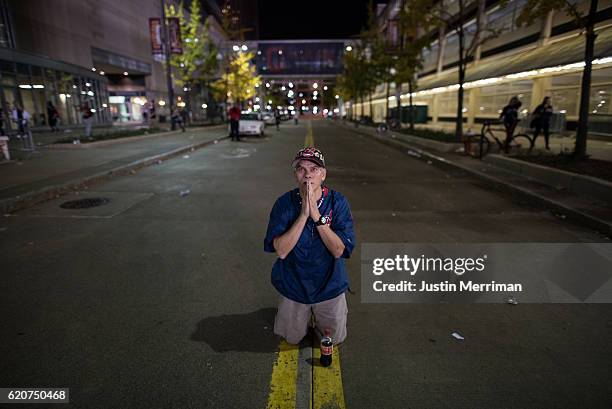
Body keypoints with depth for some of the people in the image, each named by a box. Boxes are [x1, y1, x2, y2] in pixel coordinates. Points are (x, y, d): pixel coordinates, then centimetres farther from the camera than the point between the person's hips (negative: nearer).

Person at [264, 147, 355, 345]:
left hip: (330, 284, 0)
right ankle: (304, 313, 49)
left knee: (335, 339, 20)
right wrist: (303, 214, -32)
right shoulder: (284, 203, -17)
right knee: (292, 339, 22)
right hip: (294, 283, 0)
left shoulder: (338, 202, -17)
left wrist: (316, 215, -31)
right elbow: (281, 251, -24)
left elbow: (339, 250, -23)